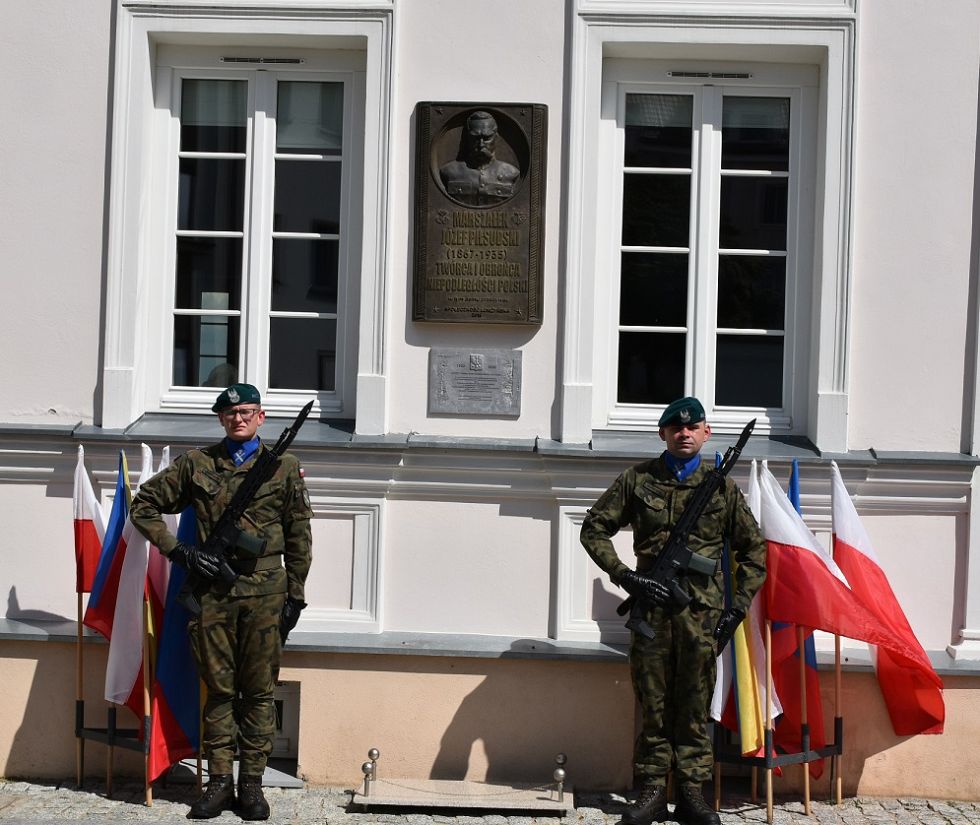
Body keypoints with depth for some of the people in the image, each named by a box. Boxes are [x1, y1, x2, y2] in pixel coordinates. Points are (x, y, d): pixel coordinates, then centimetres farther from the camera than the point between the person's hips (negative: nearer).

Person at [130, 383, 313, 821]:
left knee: (258, 692, 4)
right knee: (219, 690, 6)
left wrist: (295, 596, 3)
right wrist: (179, 551, 0)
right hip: (212, 592, 1)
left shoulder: (284, 466, 7)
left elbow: (299, 537, 7)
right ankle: (219, 782, 14)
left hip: (264, 594, 0)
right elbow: (144, 505, 12)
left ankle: (252, 783, 13)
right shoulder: (196, 464, 8)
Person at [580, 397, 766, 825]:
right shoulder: (638, 480, 7)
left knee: (694, 705, 4)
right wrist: (625, 576, -4)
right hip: (651, 604, 0)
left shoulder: (722, 486, 8)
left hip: (702, 613, 0)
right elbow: (594, 529, 9)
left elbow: (754, 551, 12)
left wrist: (738, 607, 3)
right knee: (653, 702, 5)